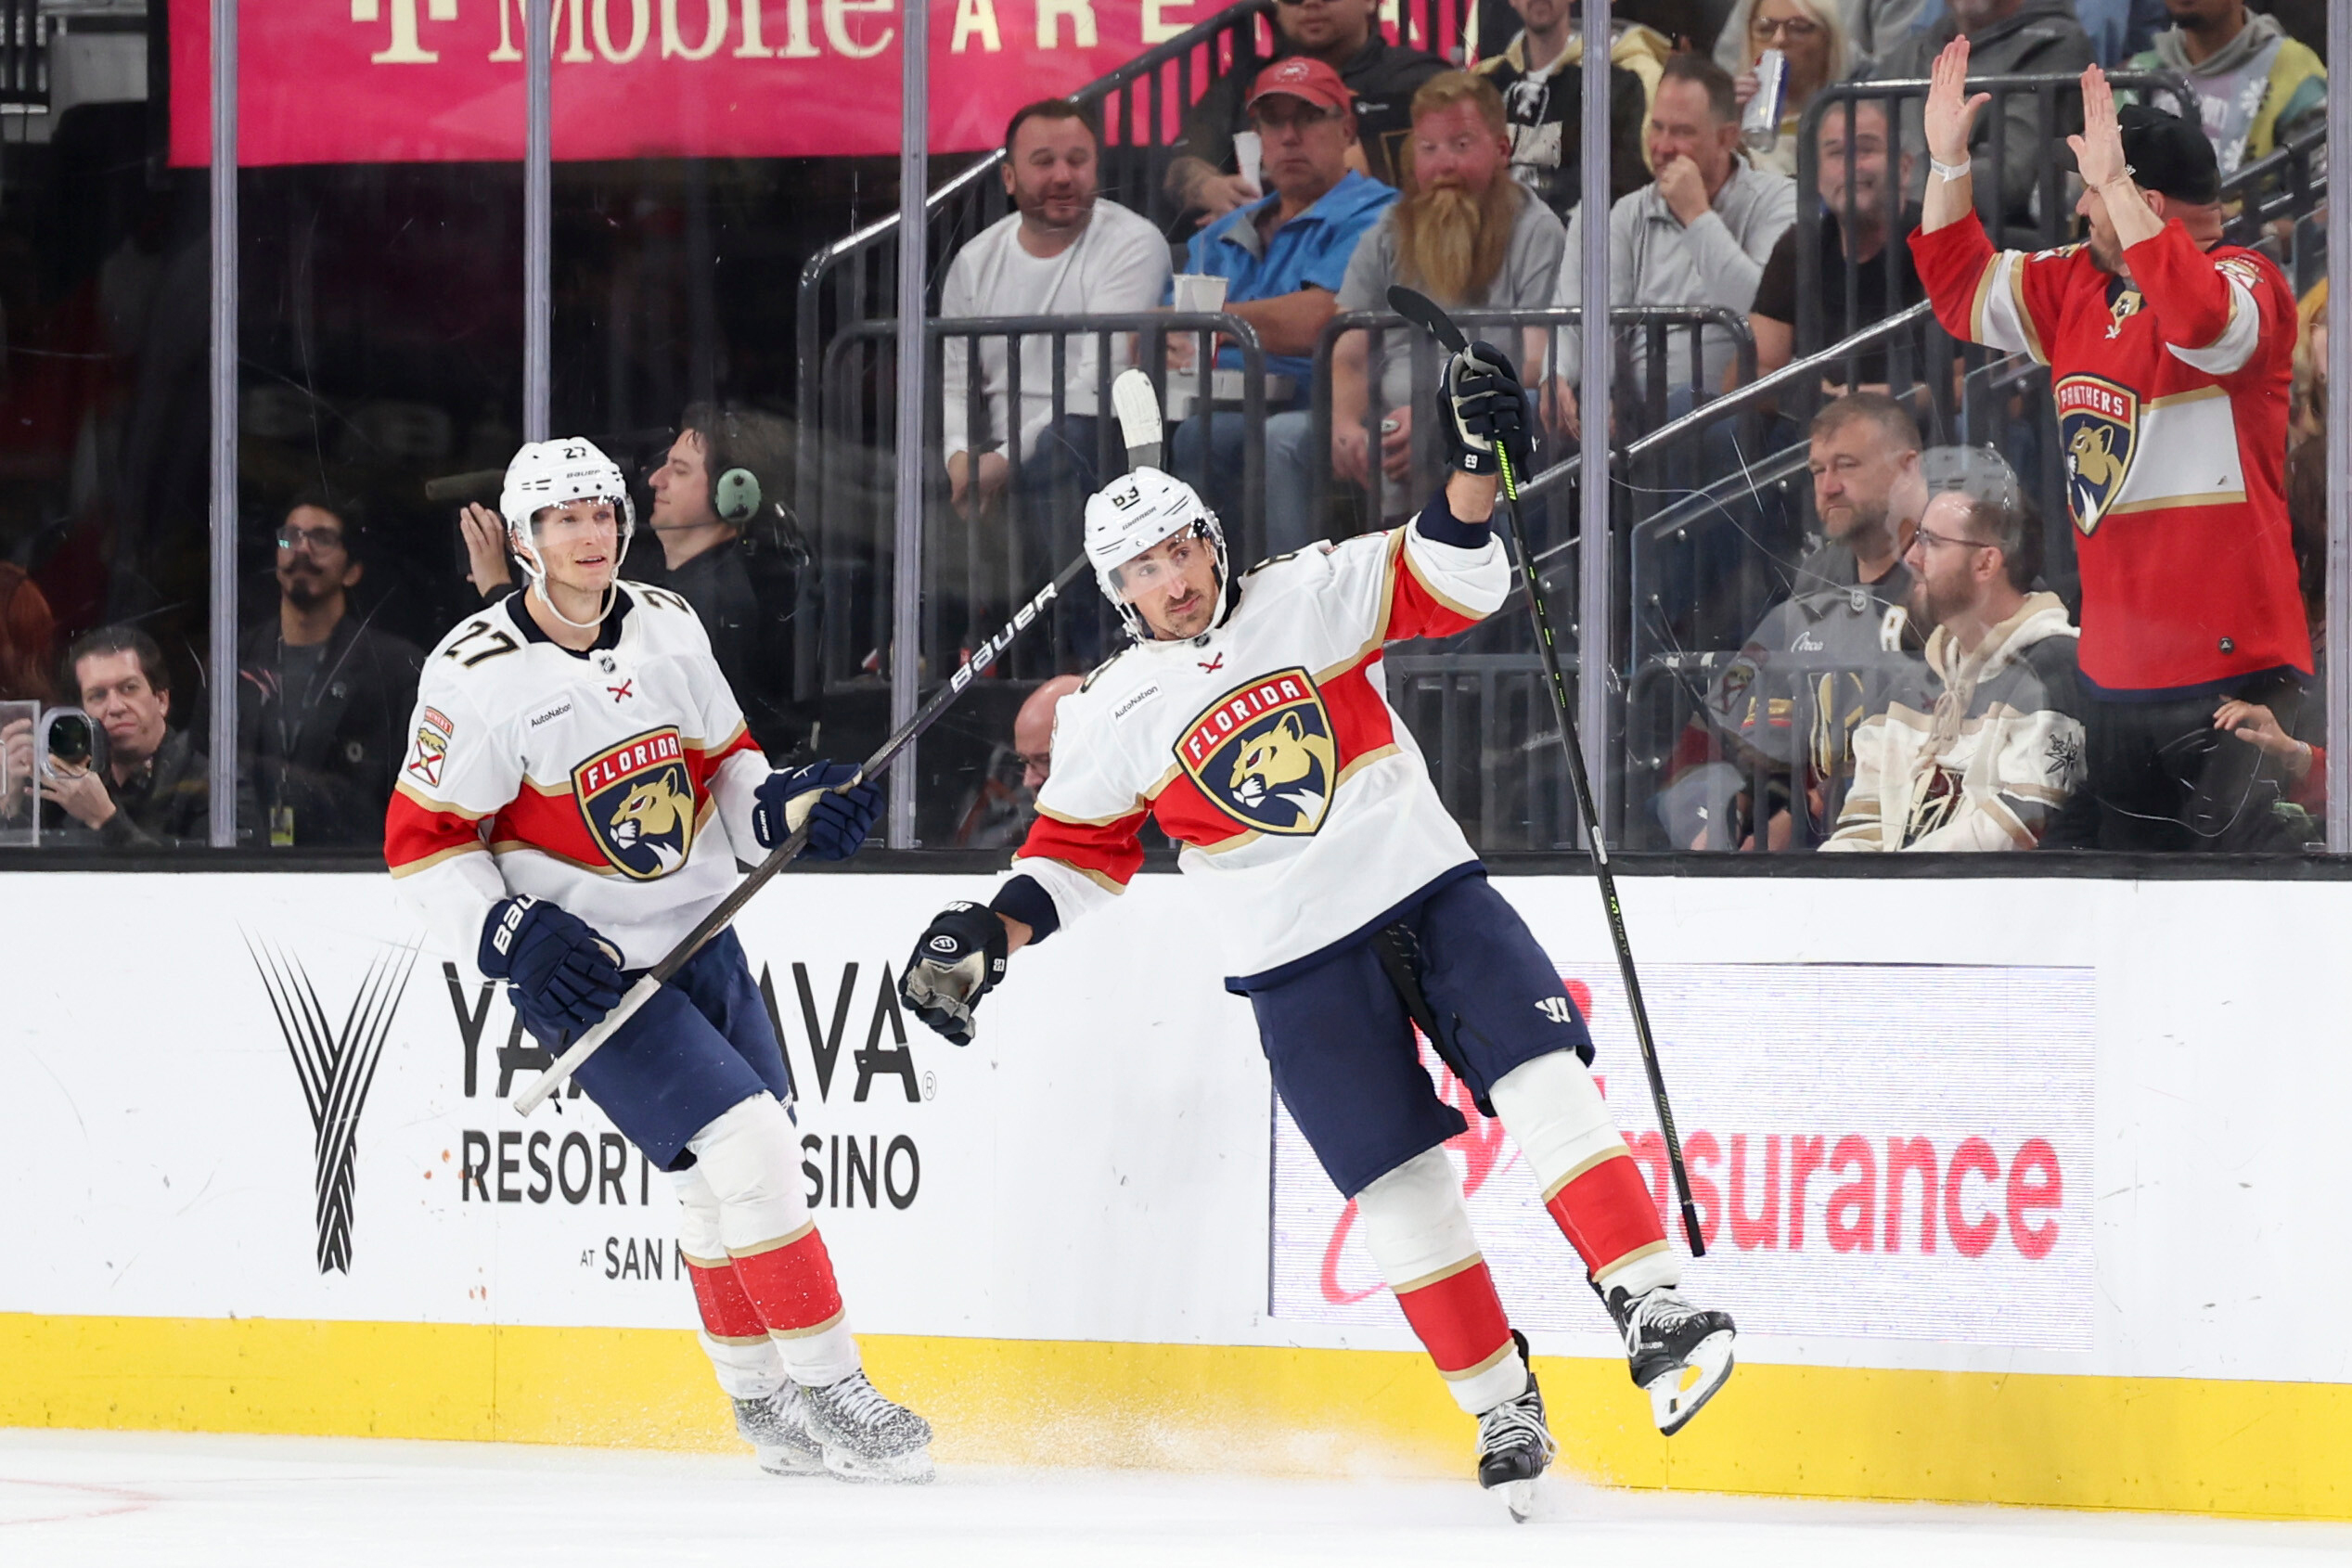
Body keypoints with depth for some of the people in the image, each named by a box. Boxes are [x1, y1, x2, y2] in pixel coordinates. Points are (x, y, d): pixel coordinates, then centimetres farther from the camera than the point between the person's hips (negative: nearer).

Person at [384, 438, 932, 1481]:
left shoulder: (666, 628, 2)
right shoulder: (478, 675, -16)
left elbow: (721, 763, 14)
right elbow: (423, 844, -11)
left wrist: (787, 810, -6)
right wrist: (515, 937, -23)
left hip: (699, 936, 7)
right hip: (585, 965, -7)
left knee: (743, 1182, 15)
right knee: (745, 1154, -16)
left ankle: (762, 1399, 33)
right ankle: (831, 1395, -8)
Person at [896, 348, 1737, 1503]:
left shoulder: (1310, 599, 2)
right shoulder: (1114, 716, 4)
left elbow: (1451, 583, -5)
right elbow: (1076, 850, 12)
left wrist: (1475, 467, -21)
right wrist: (991, 935, -3)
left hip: (1427, 887, 0)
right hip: (1297, 963, 0)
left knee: (1546, 1086, -16)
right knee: (1402, 1187, -4)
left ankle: (1653, 1317, -18)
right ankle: (1502, 1408, 5)